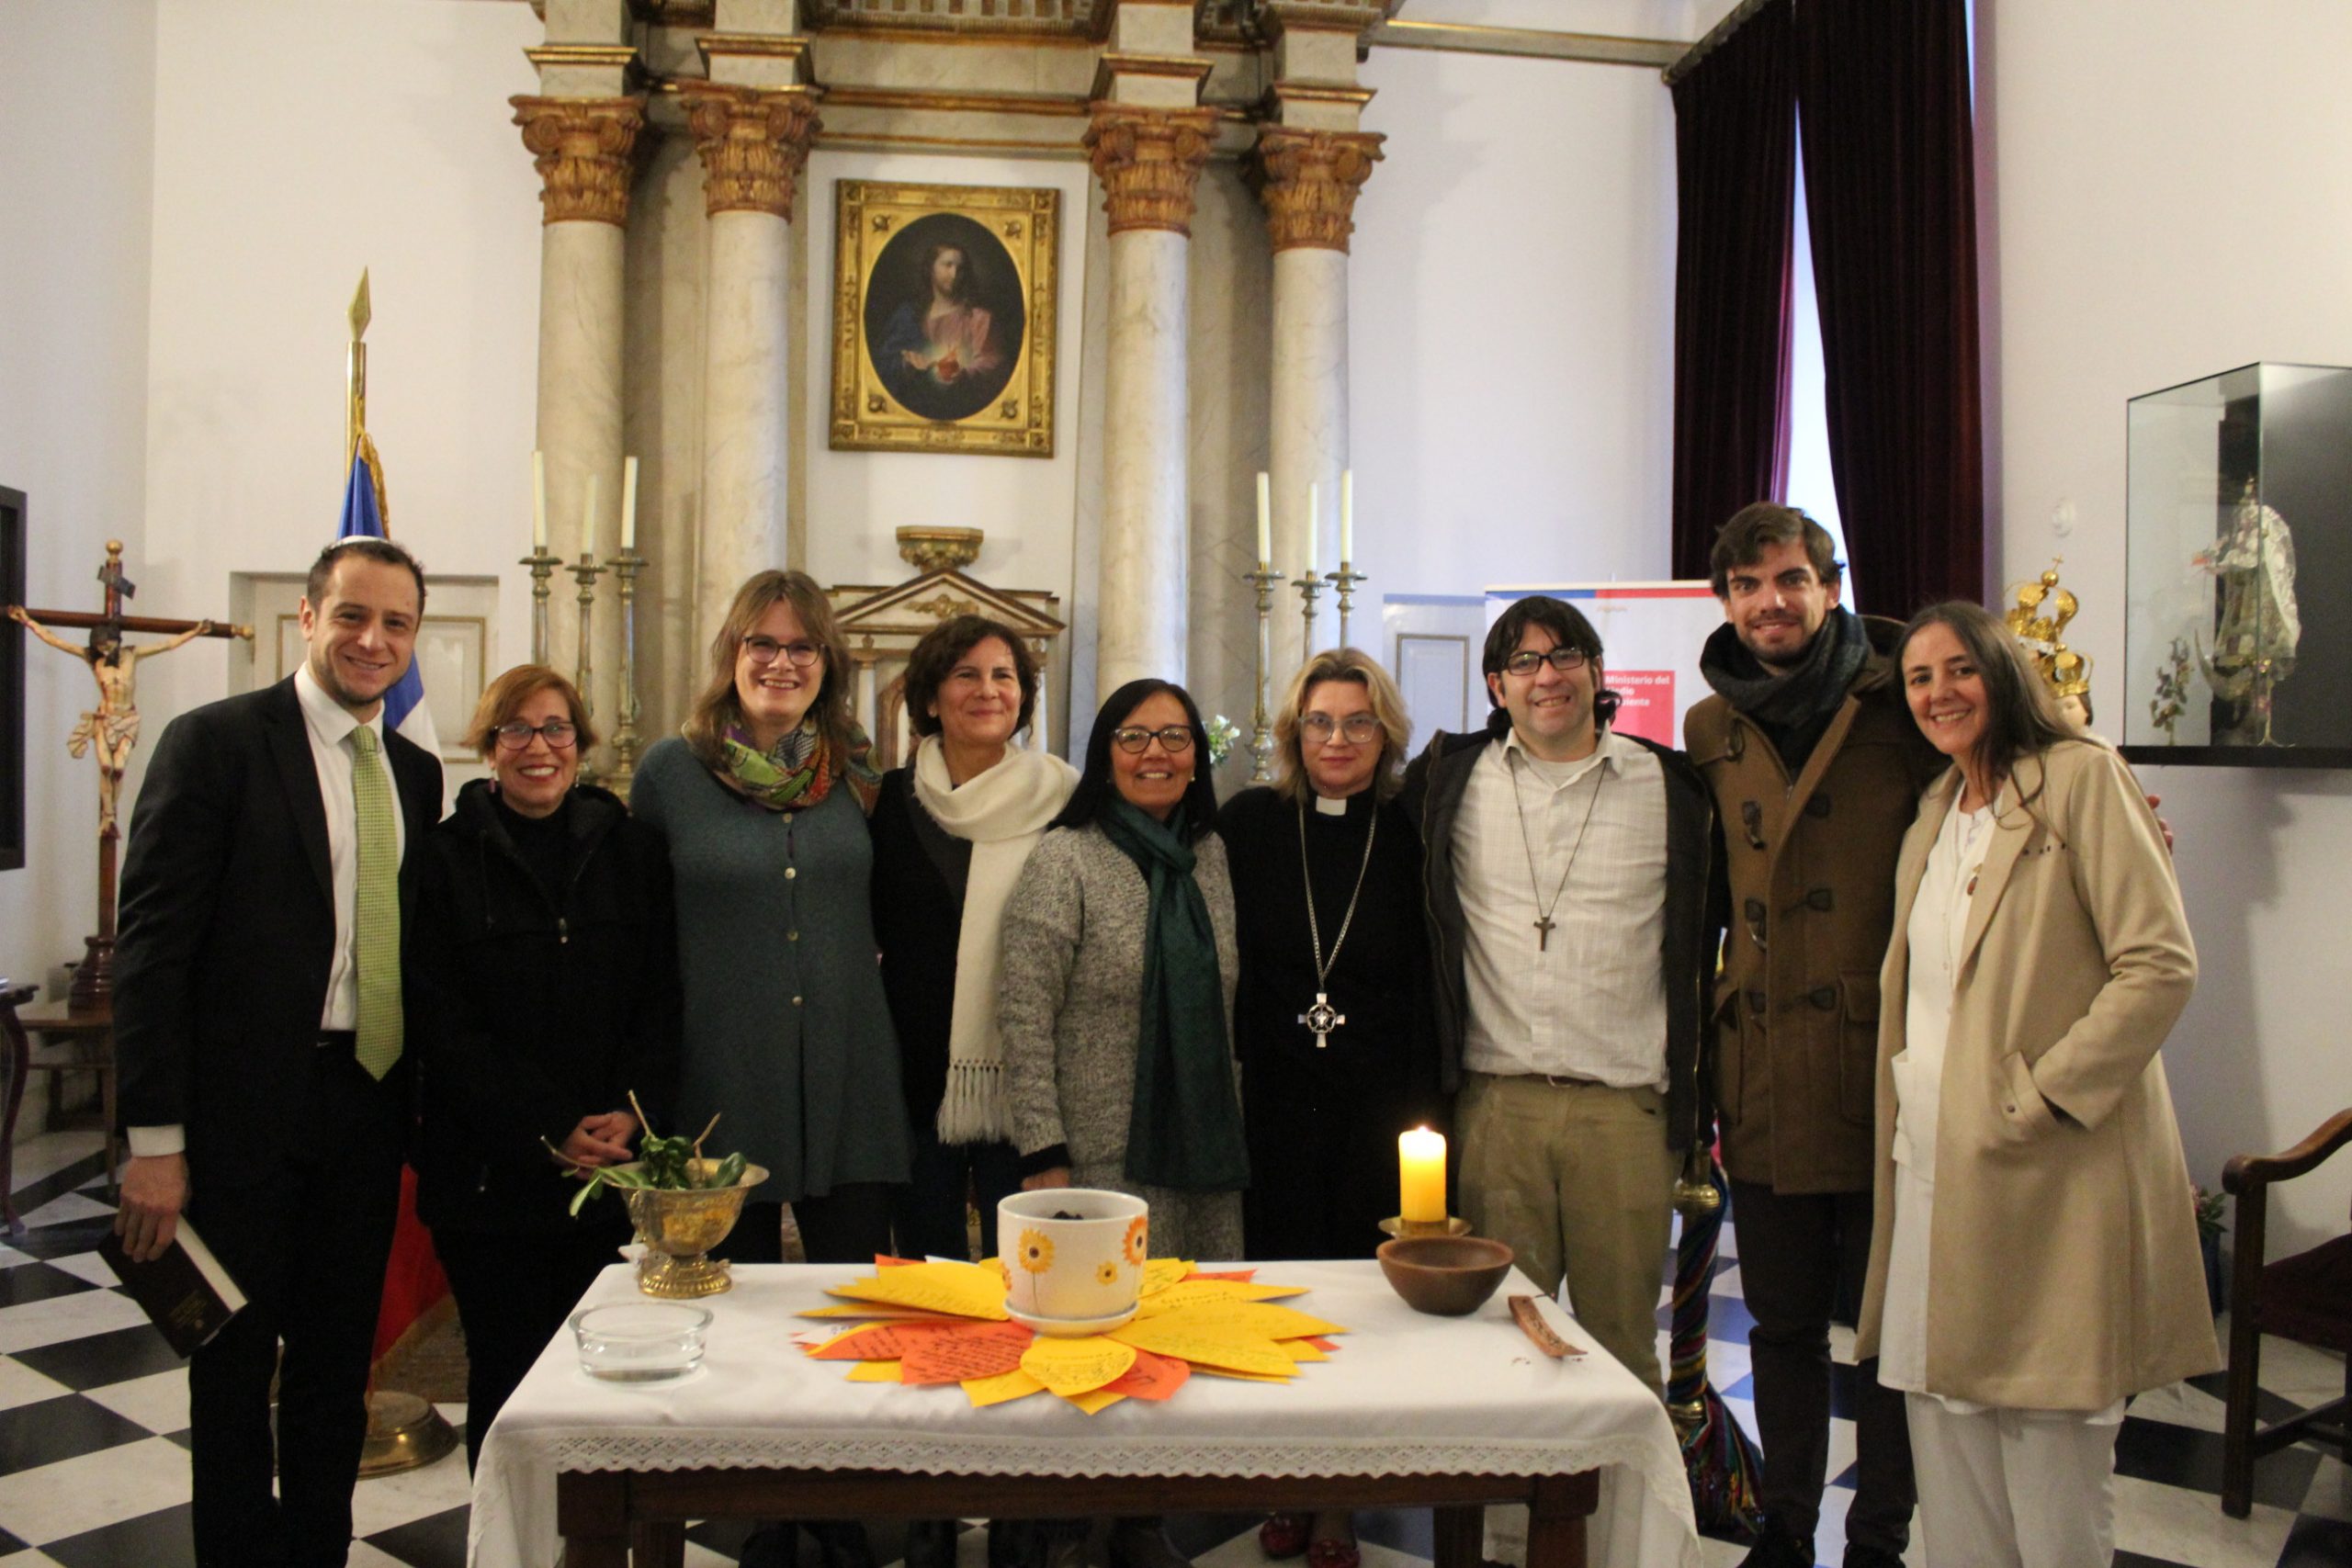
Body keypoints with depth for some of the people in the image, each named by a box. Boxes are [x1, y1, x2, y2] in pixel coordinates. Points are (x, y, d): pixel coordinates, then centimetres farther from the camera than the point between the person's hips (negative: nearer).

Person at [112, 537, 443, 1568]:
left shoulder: (416, 773, 10)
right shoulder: (215, 742, -8)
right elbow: (152, 944, -12)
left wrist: (423, 1101, 8)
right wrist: (155, 1140, -15)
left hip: (369, 1106, 5)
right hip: (245, 1107, -5)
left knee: (338, 1363, 16)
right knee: (234, 1366, 9)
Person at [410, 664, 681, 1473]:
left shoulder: (631, 849, 8)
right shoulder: (446, 858, 1)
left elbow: (663, 997, 5)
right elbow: (441, 1021, -4)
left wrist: (633, 1111, -10)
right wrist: (548, 1129, -12)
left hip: (611, 1165, 2)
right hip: (488, 1170, -1)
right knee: (504, 1373, 5)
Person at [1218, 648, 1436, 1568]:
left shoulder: (1410, 838, 0)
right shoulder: (1247, 825, 1)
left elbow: (1432, 989, 2)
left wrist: (1422, 1106, -4)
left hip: (1375, 1111, 0)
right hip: (1271, 1103, 1)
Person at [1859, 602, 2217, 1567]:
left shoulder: (2080, 777, -5)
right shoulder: (1934, 817, 18)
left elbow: (2161, 965, -12)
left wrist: (2037, 1096, -15)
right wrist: (1909, 1115, 13)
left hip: (2050, 1179, -7)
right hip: (1935, 1176, 7)